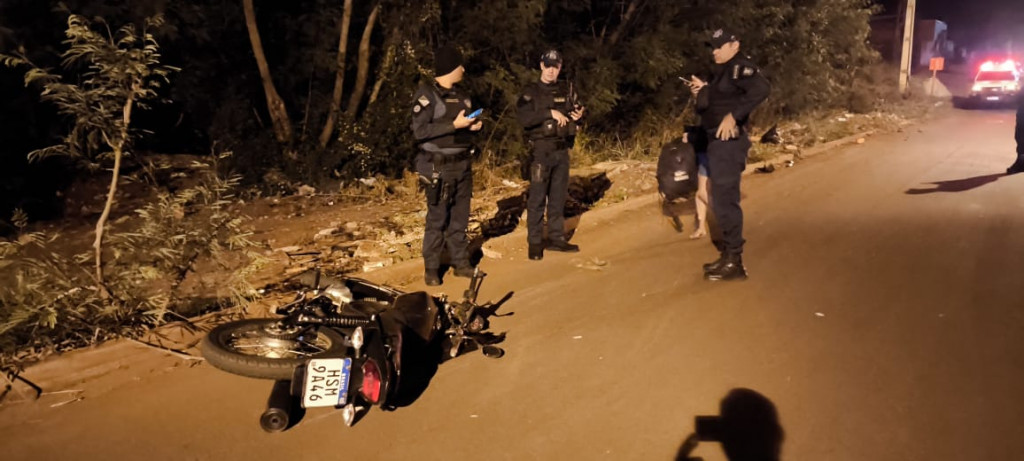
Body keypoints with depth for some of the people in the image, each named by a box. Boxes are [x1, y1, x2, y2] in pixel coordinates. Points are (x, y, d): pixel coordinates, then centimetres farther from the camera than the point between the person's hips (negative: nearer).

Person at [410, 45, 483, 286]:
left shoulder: (459, 95, 14)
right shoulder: (427, 94, -10)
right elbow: (420, 131, -18)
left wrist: (475, 126, 1)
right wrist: (454, 125, -20)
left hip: (463, 164, 7)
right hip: (439, 167, -7)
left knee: (460, 218, 12)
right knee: (437, 219, -2)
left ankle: (461, 263, 21)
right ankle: (431, 269, 7)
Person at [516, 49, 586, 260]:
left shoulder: (567, 90, 10)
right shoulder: (530, 92, -3)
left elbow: (579, 109, 16)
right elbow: (523, 117, -16)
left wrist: (579, 115, -8)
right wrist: (550, 113, -23)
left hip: (562, 150, 5)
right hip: (541, 151, -5)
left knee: (559, 197, 11)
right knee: (537, 198, -3)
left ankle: (556, 238, 20)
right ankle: (535, 242, 4)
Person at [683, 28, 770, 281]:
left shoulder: (740, 67, -13)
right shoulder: (722, 71, 17)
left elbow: (762, 89, -31)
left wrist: (733, 116, -32)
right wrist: (703, 90, 6)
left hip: (728, 142, -10)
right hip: (718, 142, 10)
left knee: (725, 201, -8)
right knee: (724, 200, 15)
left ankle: (734, 263, -1)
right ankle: (728, 254, 25)